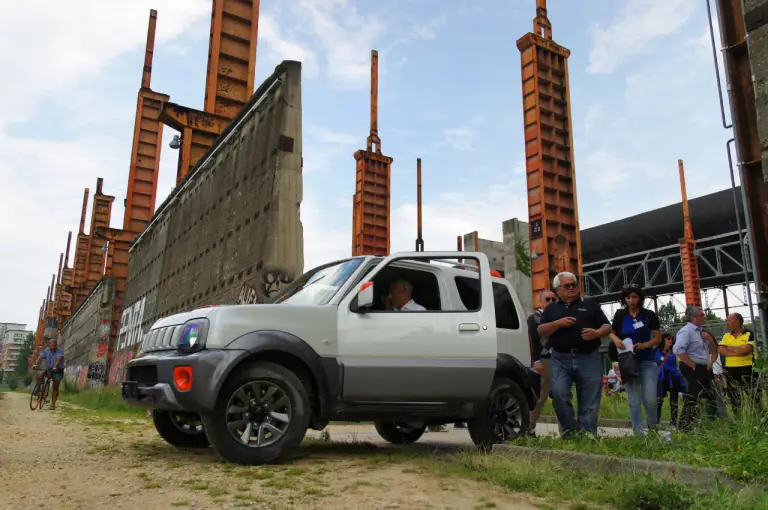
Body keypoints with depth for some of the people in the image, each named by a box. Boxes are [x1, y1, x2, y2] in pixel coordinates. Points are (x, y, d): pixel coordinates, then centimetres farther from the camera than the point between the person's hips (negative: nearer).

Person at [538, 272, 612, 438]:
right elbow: (541, 331, 6)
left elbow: (607, 327, 11)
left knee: (589, 404, 0)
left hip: (589, 359, 0)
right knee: (558, 394, -18)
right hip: (560, 360, 0)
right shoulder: (551, 308, 16)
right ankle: (571, 432, -2)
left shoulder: (590, 304, 13)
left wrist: (596, 333, -11)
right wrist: (558, 323, -10)